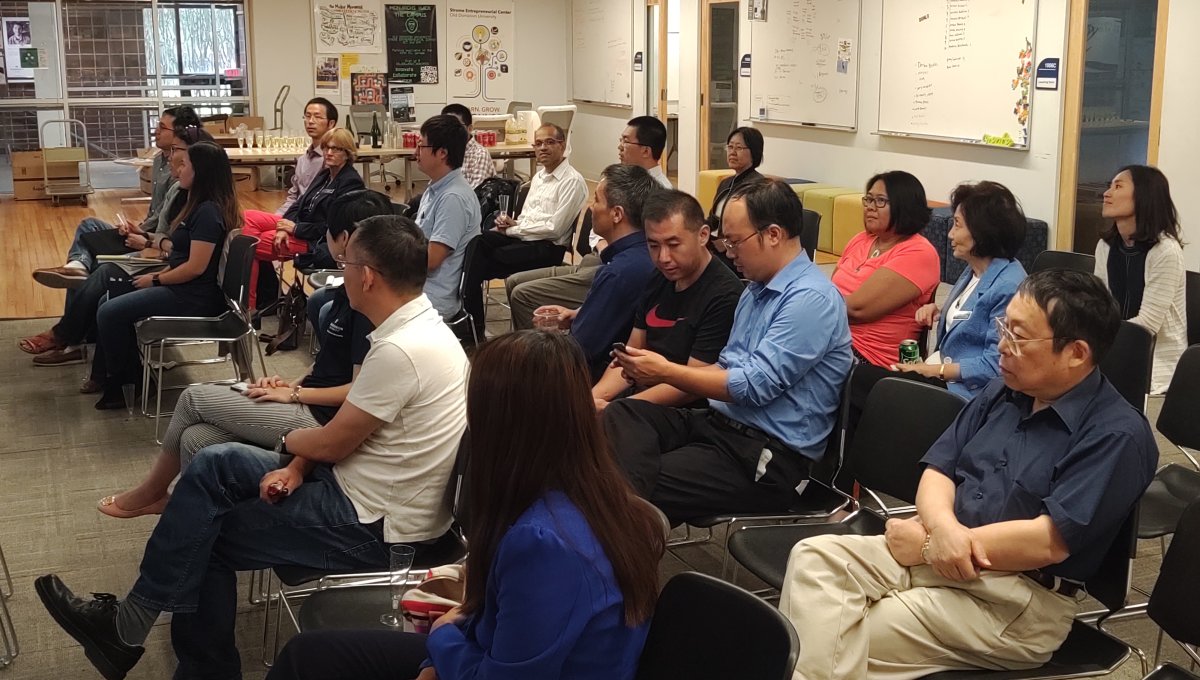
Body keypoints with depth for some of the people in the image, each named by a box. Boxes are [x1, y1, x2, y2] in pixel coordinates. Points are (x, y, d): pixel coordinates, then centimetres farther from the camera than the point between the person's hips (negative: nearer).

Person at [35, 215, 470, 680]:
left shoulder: (401, 350, -28)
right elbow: (343, 432, 11)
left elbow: (331, 444, -17)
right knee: (214, 465, 6)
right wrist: (296, 467, -2)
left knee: (206, 536, -2)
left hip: (374, 525, -9)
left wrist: (290, 442, 5)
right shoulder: (416, 325, 5)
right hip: (363, 484, 9)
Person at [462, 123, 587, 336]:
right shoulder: (538, 178, 21)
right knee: (475, 242, -19)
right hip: (523, 237, 8)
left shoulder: (572, 181, -8)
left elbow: (554, 228, -14)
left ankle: (474, 328, -11)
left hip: (547, 247, -8)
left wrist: (513, 229, -9)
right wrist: (510, 223, -1)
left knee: (486, 260, -23)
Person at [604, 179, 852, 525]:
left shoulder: (812, 299, -15)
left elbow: (755, 386, -20)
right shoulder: (757, 289, 15)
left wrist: (667, 372, -12)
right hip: (720, 423, 9)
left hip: (768, 454, -9)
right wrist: (659, 372, 2)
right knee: (623, 413, -18)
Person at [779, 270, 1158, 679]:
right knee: (815, 557, -17)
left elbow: (1048, 541, -20)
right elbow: (938, 469, 11)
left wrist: (928, 543, -14)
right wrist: (942, 526, -14)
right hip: (938, 550, 7)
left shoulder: (1117, 434, -13)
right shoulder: (1002, 392, 12)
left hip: (1020, 599, -7)